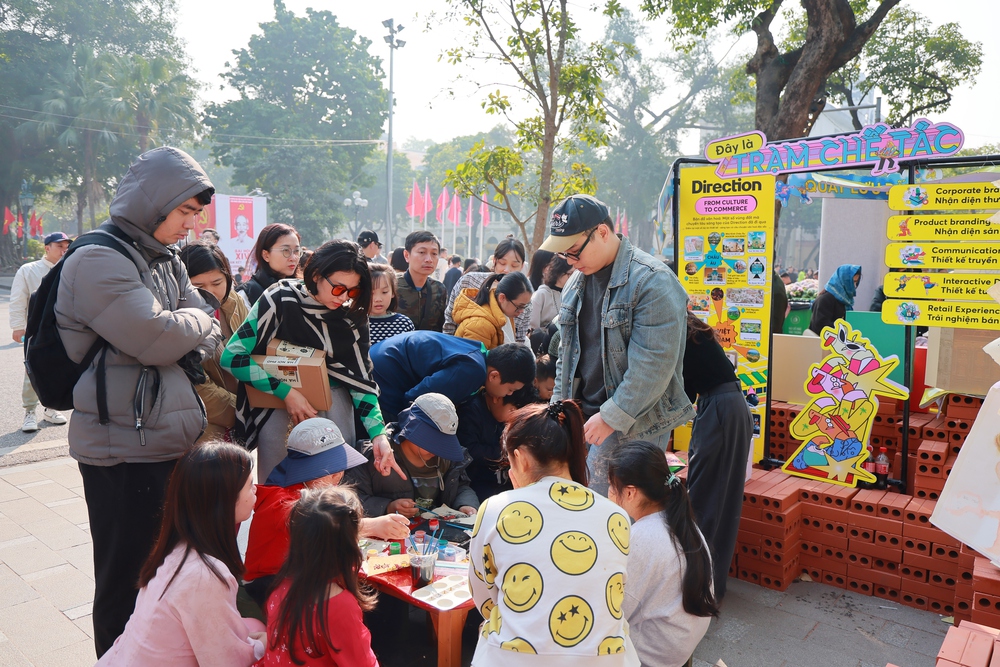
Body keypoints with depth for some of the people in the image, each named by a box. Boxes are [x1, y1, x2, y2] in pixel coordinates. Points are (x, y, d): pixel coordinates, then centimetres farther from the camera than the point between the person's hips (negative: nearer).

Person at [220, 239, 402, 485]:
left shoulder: (353, 316, -14)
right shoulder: (281, 299, -22)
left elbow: (361, 379, -12)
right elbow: (232, 357, -22)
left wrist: (378, 434, -26)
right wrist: (286, 392, -28)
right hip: (275, 391, -2)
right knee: (274, 479, -16)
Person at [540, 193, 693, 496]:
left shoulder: (652, 281, -15)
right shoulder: (576, 282, 12)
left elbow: (654, 365, -21)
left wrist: (612, 417, -19)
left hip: (633, 425, -7)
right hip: (580, 418, 8)